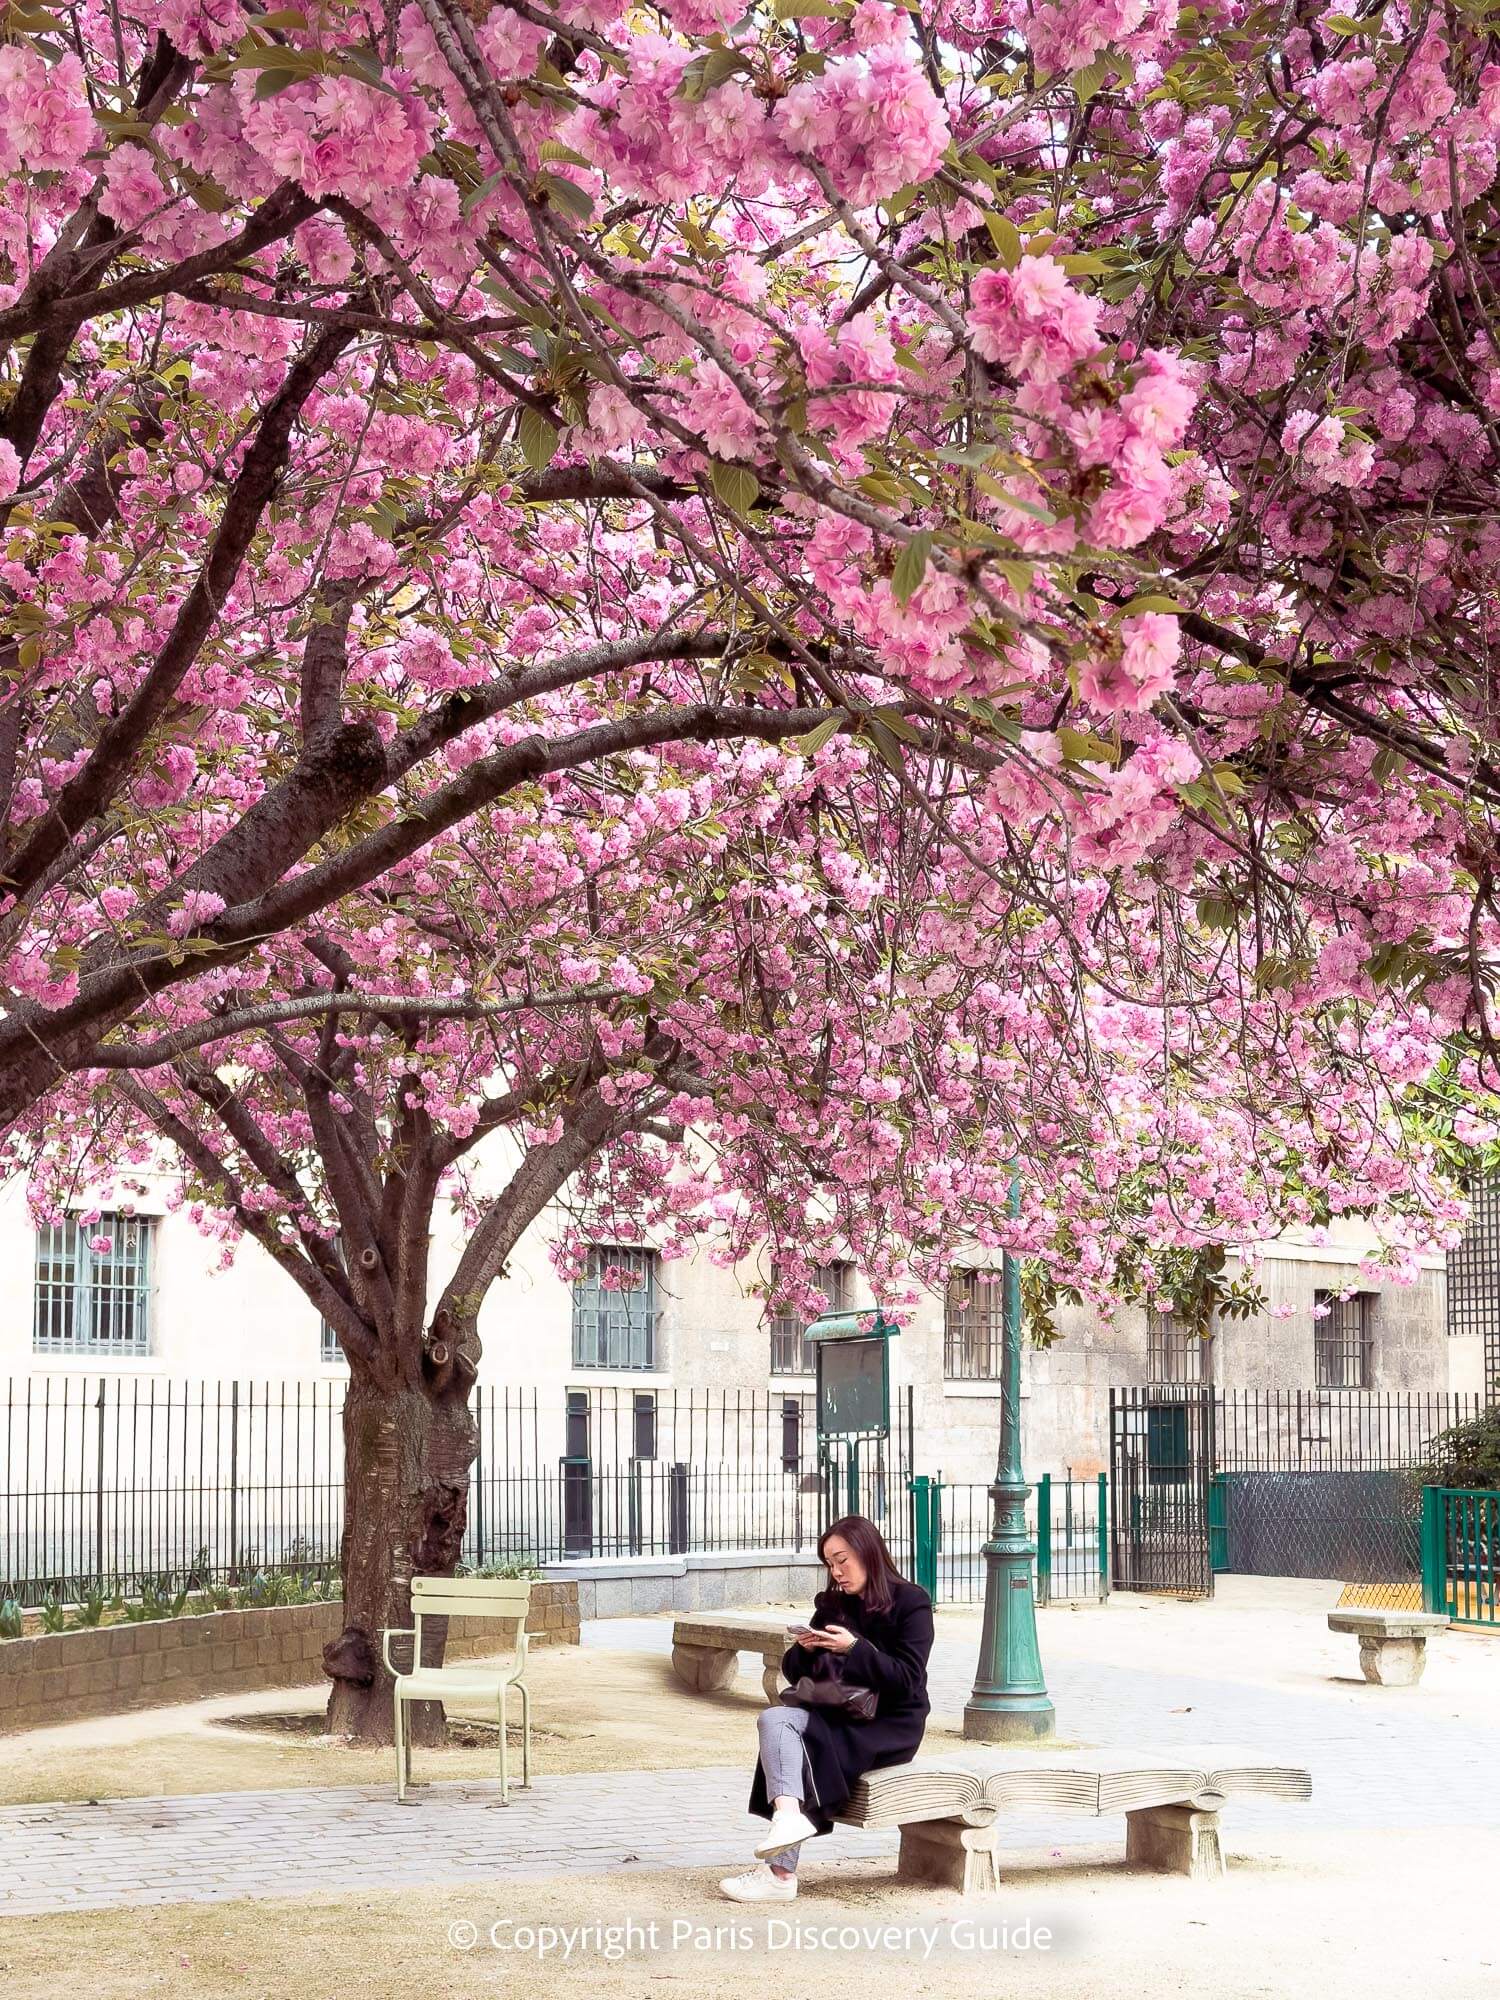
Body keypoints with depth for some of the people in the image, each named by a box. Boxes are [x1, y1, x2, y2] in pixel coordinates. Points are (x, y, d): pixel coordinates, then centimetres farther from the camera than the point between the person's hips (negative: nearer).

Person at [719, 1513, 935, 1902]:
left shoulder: (911, 1602, -4)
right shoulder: (833, 1604, 14)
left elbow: (908, 1680, -14)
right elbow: (792, 1670, 15)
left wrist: (854, 1647, -23)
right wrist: (805, 1648, -8)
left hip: (892, 1725, -7)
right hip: (840, 1716, 7)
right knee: (775, 1718, -24)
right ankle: (788, 1814, -42)